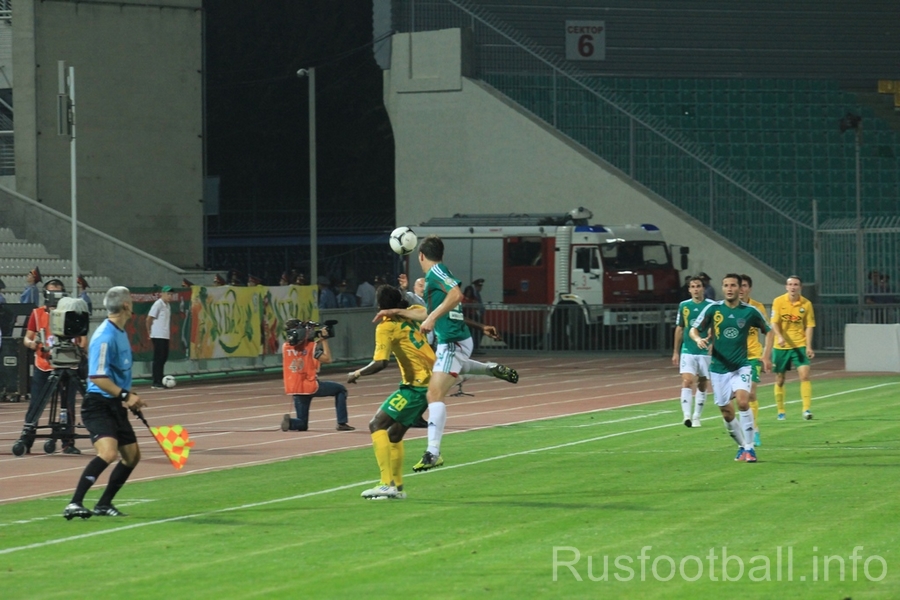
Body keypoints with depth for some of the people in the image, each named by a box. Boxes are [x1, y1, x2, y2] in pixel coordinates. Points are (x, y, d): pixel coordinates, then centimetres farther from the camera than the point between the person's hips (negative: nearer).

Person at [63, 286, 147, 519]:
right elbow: (97, 377, -25)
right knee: (108, 452, -27)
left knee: (132, 455, 15)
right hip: (99, 405, -10)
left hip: (116, 406, 10)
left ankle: (104, 504, 24)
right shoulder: (105, 337, -19)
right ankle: (74, 504, -29)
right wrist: (125, 395, -26)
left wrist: (130, 397, 21)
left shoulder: (121, 333, 13)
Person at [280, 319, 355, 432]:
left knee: (302, 425, 16)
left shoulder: (285, 347, 6)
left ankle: (290, 422, -17)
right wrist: (324, 340, -3)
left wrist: (317, 341, 19)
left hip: (295, 390, 5)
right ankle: (342, 423, 10)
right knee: (340, 390, 19)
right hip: (311, 387, -5)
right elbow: (327, 359, -12)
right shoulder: (312, 346, -9)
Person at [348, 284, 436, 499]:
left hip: (416, 385, -9)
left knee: (377, 425, -9)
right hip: (430, 381, 9)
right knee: (395, 433, 18)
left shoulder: (386, 327, -14)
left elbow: (380, 363, -23)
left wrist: (357, 374, -9)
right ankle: (397, 487, 20)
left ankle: (387, 484, -19)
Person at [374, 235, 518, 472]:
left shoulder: (436, 272, -11)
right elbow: (429, 313, 25)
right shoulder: (441, 273, 17)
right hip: (458, 340, 10)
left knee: (435, 394, -19)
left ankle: (433, 452, -28)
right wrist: (397, 312, 25)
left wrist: (432, 318, -34)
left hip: (452, 343, -10)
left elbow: (456, 294, -31)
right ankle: (493, 369, 41)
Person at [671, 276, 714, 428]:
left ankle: (696, 417, 20)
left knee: (702, 385, 8)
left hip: (705, 352, -1)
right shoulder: (684, 306, 6)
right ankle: (686, 415, -23)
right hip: (687, 351, 1)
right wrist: (676, 352, 13)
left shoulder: (711, 306, -2)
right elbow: (679, 329, 13)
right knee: (687, 381, -16)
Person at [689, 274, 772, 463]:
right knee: (727, 413, 5)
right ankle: (742, 446, 28)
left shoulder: (750, 312, -3)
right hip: (719, 368, 2)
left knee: (743, 401, -25)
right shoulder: (713, 309, -3)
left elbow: (768, 330, 10)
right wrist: (698, 339, -22)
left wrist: (766, 356, -1)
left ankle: (749, 447, -15)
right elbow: (693, 330, 1)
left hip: (741, 366, -2)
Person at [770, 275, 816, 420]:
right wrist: (779, 337, -27)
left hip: (799, 345, 0)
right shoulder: (778, 302, -4)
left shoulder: (806, 304, -2)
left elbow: (809, 326, 0)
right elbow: (774, 323, -9)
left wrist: (809, 347, -9)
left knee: (804, 375, -15)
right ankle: (781, 411, 20)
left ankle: (807, 409, -13)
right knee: (779, 380, 6)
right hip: (781, 347, 0)